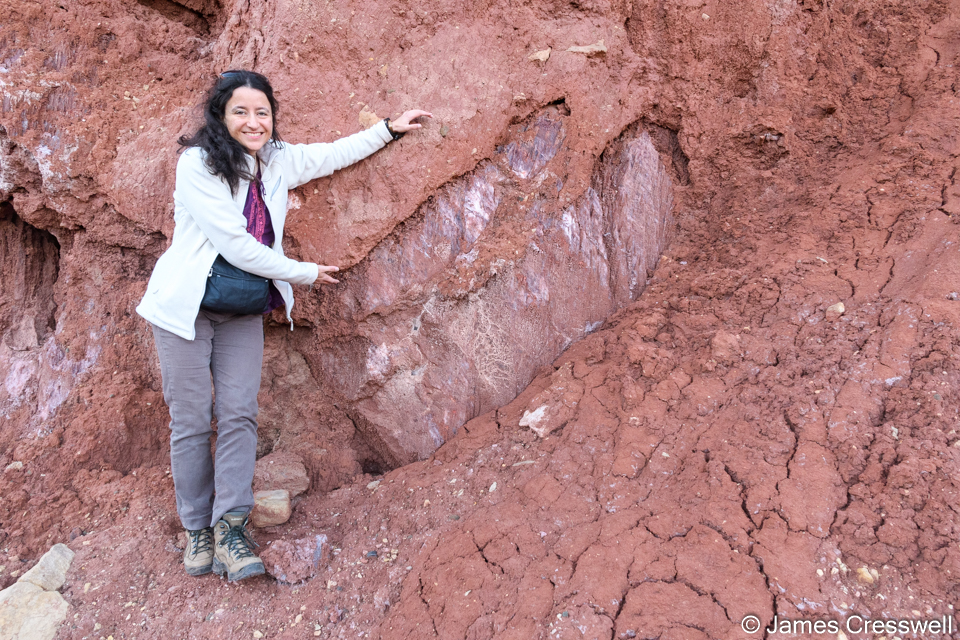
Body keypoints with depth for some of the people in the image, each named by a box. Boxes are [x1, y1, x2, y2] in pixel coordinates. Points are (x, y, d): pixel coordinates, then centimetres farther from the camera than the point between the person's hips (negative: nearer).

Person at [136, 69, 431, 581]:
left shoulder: (278, 160, 4)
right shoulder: (198, 164, -14)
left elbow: (335, 153, 19)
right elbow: (235, 245, -18)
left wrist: (390, 128, 17)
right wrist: (304, 273, -9)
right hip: (187, 305, -4)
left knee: (238, 415, -3)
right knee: (191, 421, 1)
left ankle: (230, 527, 1)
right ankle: (197, 529, 15)